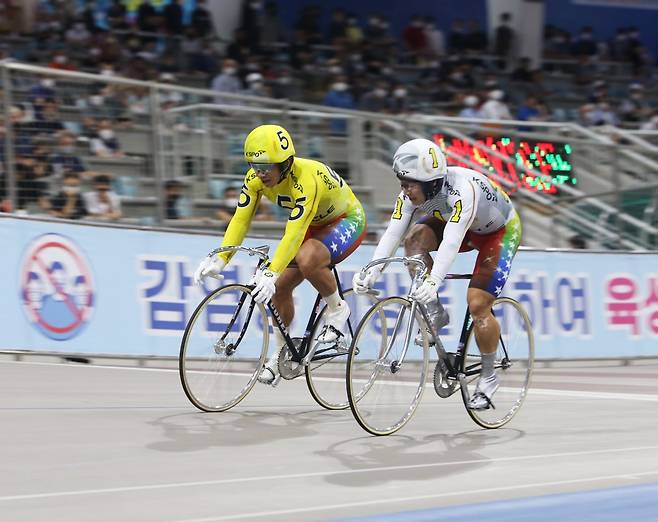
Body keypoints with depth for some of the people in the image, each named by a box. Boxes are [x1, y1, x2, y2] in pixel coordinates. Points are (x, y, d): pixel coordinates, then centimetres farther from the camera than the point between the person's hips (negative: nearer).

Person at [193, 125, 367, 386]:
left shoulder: (306, 178, -38)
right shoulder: (256, 178, -17)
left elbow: (294, 233, -44)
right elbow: (240, 219, -19)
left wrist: (271, 273, -52)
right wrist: (219, 259, -32)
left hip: (347, 220, -7)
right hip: (314, 225, 7)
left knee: (307, 259, -37)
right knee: (280, 287, -3)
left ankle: (337, 310, -10)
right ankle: (281, 353, 16)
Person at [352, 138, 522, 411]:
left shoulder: (462, 189, -40)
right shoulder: (413, 192, -22)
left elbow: (452, 241, -50)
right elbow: (392, 232, -29)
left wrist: (434, 281, -62)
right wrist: (372, 271, -42)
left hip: (501, 230, -6)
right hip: (465, 228, 6)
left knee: (478, 305, -15)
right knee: (415, 237, -23)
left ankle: (488, 376, 7)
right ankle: (434, 312, -8)